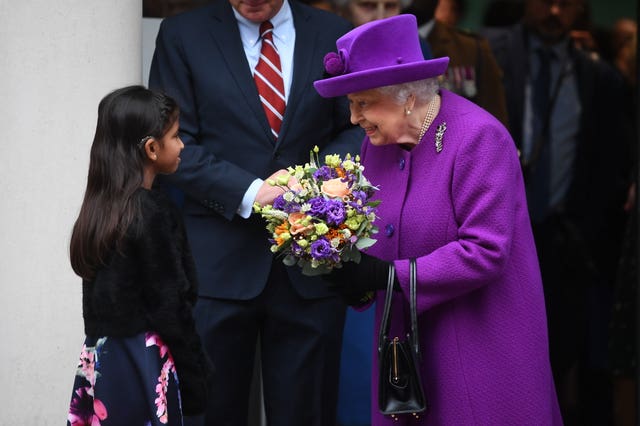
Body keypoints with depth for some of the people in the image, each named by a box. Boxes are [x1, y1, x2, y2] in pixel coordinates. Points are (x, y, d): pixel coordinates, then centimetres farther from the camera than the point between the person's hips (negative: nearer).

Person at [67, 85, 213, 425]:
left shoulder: (100, 206, 7)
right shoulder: (153, 213, -15)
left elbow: (107, 294, 10)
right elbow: (170, 309, -15)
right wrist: (197, 380, -8)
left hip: (97, 361, 7)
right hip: (142, 369, -7)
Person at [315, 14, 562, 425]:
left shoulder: (479, 137, -16)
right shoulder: (379, 141, 6)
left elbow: (486, 251, -22)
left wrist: (389, 275, -22)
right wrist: (348, 261, -7)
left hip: (482, 345, -7)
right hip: (408, 342, 7)